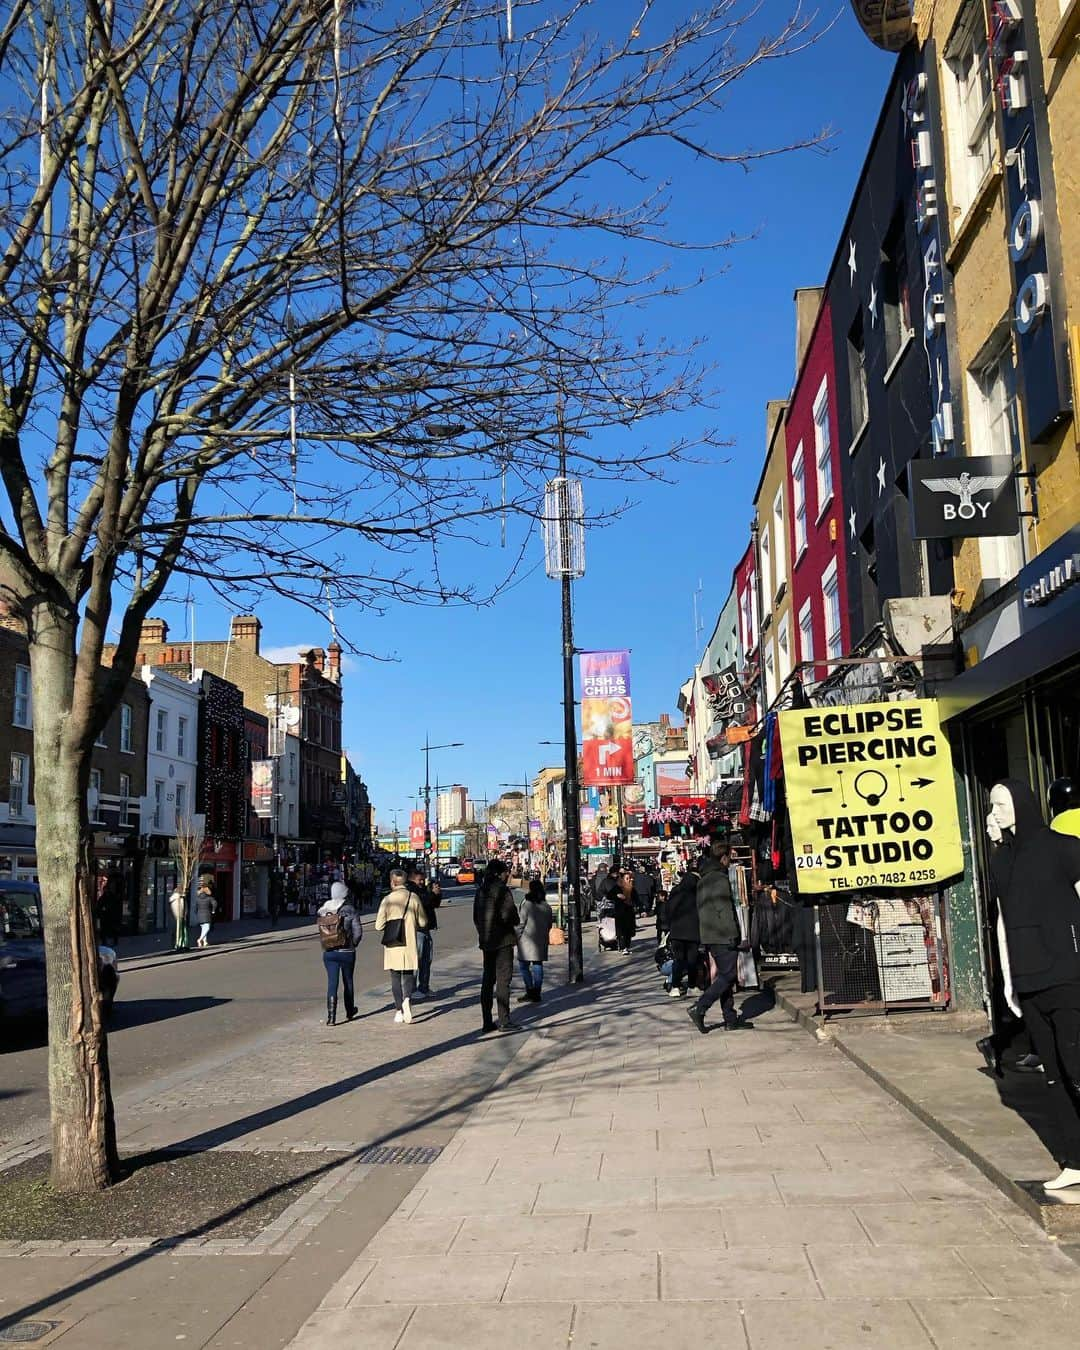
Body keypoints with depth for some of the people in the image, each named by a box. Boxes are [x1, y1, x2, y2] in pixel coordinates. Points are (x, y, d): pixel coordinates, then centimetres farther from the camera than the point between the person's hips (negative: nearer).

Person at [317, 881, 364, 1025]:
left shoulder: (323, 911, 0)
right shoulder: (350, 910, -11)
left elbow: (321, 932, 2)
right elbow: (358, 931, -11)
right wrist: (353, 944, 6)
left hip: (328, 953, 2)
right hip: (347, 952, -2)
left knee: (332, 983, 2)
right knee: (348, 981, 16)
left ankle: (331, 1016, -8)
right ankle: (349, 1012, 32)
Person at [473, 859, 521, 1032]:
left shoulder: (481, 891, 11)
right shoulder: (502, 890, -13)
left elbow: (476, 917, 14)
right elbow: (508, 914, -19)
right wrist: (515, 922, 1)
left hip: (486, 941, 7)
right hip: (502, 940, -7)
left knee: (488, 980, 11)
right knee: (503, 980, -2)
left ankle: (487, 1022, 13)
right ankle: (504, 1021, -2)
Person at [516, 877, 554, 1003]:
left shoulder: (526, 904, -12)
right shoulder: (547, 907, 6)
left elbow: (521, 923, -11)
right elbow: (549, 924, 14)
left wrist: (516, 937, -1)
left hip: (527, 940, -5)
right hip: (541, 941, 5)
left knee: (524, 966, 3)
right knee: (538, 966, 8)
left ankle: (530, 992, -5)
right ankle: (537, 994, 9)